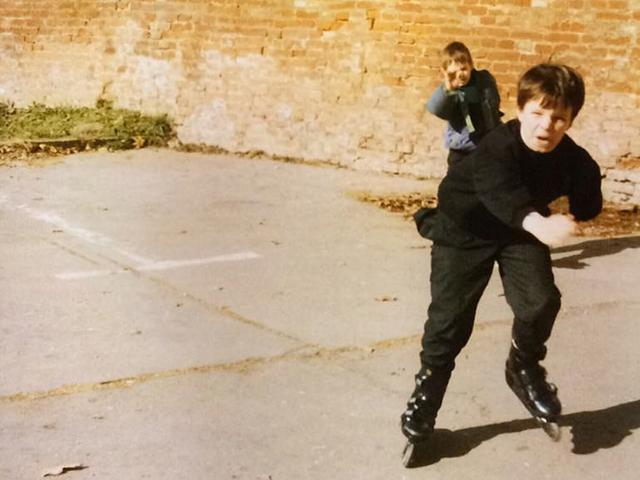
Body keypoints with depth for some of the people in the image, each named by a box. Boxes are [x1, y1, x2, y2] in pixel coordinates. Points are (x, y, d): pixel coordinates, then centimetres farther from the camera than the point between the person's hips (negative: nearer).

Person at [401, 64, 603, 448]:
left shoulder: (574, 160, -19)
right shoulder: (498, 147, -35)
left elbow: (589, 202, 1)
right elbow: (502, 193, -55)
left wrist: (569, 220, -17)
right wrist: (539, 224, -72)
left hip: (522, 230, 4)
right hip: (465, 228, -3)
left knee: (541, 300, -14)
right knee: (451, 314, -6)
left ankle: (525, 369, 15)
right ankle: (428, 388, 17)